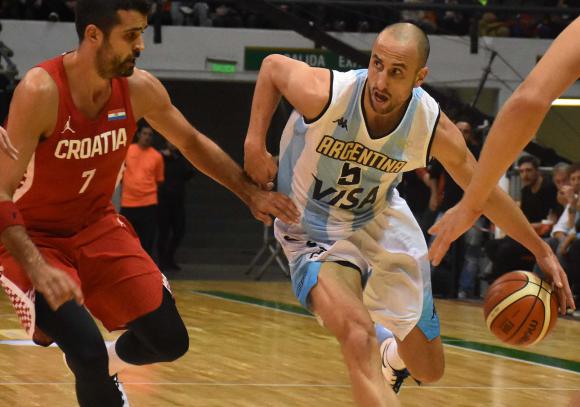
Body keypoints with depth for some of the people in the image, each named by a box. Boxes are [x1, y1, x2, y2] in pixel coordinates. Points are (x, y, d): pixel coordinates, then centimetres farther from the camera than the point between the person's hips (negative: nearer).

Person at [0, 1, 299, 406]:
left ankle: (108, 365, 34)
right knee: (87, 352, -25)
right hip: (33, 236, -6)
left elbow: (192, 142, 10)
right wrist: (39, 270, -41)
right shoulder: (40, 92, -28)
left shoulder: (139, 89, -11)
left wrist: (251, 192, 8)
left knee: (170, 342, 2)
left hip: (97, 225, 6)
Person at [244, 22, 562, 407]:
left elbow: (485, 193, -6)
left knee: (429, 371, 15)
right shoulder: (324, 94, -31)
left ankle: (391, 351, 50)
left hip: (382, 222, 3)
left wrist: (541, 250, 0)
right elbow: (273, 65, -9)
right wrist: (255, 144, -16)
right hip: (315, 230, -3)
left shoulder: (435, 129, -23)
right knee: (358, 336, -35)